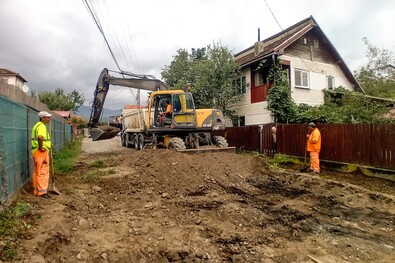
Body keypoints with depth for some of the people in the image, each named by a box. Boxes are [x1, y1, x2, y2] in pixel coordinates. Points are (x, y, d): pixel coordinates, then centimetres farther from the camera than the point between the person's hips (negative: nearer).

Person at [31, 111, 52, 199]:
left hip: (36, 151, 10)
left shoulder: (37, 125, 16)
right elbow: (40, 137, -37)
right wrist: (41, 147, -24)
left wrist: (48, 144, 21)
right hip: (41, 152, -10)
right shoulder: (42, 126, -17)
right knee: (43, 172, -4)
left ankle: (36, 190, 25)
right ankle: (42, 192, 2)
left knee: (37, 172, 16)